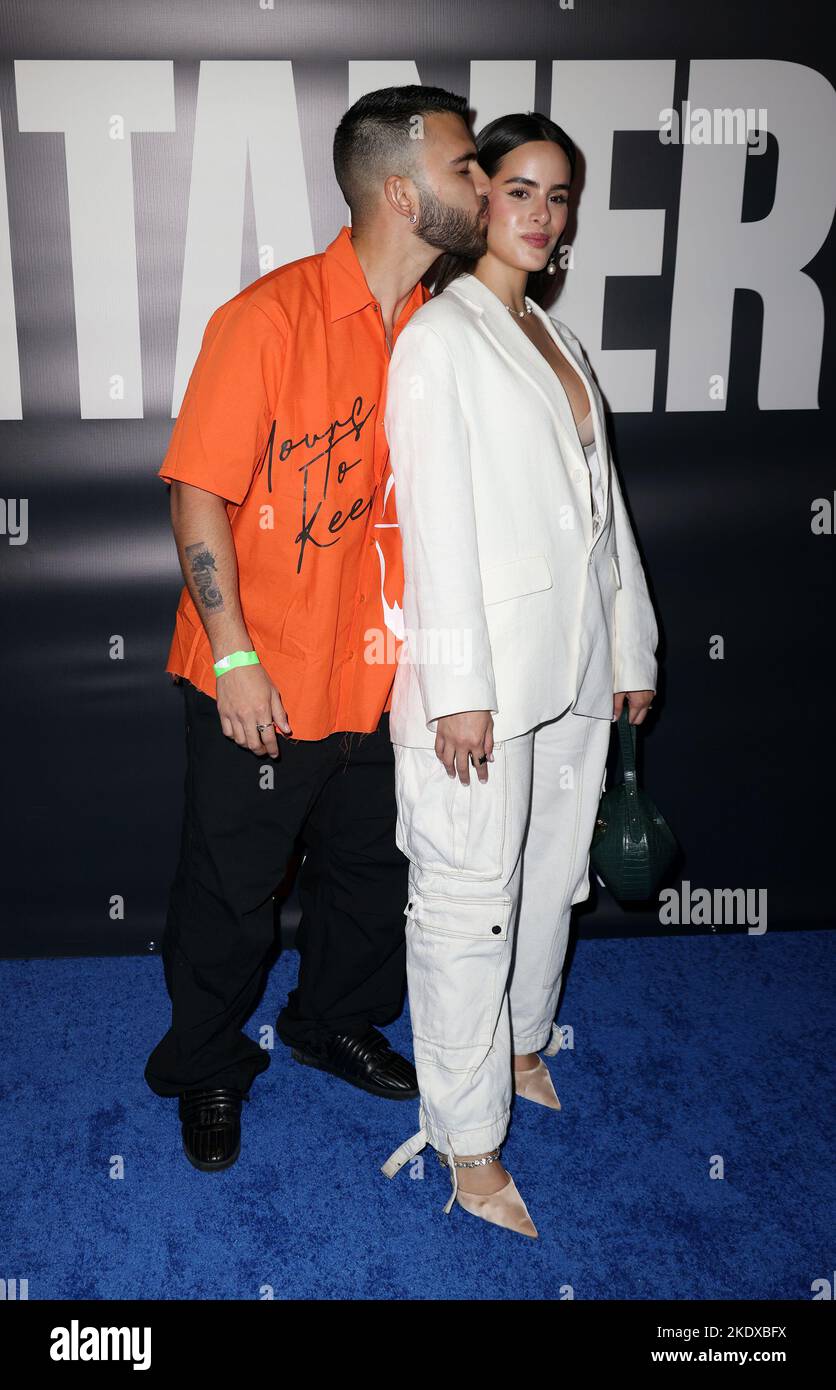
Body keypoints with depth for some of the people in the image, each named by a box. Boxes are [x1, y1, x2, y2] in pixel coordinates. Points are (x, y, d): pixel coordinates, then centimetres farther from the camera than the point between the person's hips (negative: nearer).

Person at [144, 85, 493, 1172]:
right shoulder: (270, 318, -18)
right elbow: (199, 491, -16)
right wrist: (234, 657, -18)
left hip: (377, 678, 6)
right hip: (261, 684, -6)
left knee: (374, 874, 22)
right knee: (230, 895, 13)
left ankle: (336, 1022, 50)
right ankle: (210, 1070, 39)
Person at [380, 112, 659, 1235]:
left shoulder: (558, 339, 16)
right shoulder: (440, 337, -7)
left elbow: (601, 501, 16)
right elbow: (437, 520, -14)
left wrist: (631, 646, 14)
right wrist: (459, 687, -18)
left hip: (575, 667, 8)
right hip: (486, 669, -7)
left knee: (552, 877, 18)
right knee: (471, 901, 0)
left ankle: (521, 1043, 41)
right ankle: (469, 1140, 14)